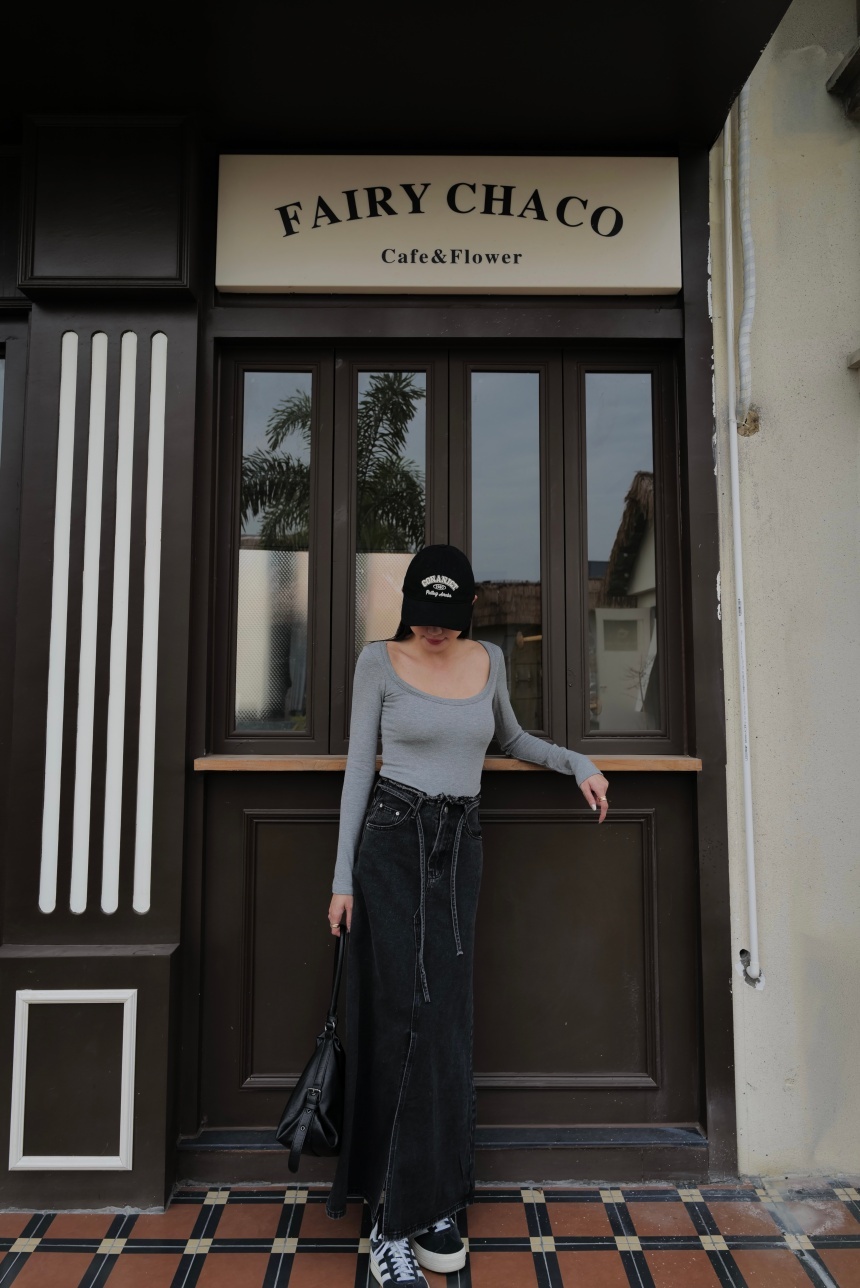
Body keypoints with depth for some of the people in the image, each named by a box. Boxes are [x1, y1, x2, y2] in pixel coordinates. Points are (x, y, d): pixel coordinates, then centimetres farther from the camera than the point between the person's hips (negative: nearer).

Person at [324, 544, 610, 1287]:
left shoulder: (488, 660, 7)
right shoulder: (379, 661, -3)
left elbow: (511, 739, 24)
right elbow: (358, 767, -2)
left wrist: (576, 761, 9)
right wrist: (343, 876, -4)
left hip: (460, 847, 4)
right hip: (392, 841, -3)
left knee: (446, 1023, 6)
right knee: (407, 1019, -7)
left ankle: (432, 1203, 20)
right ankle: (393, 1223, 3)